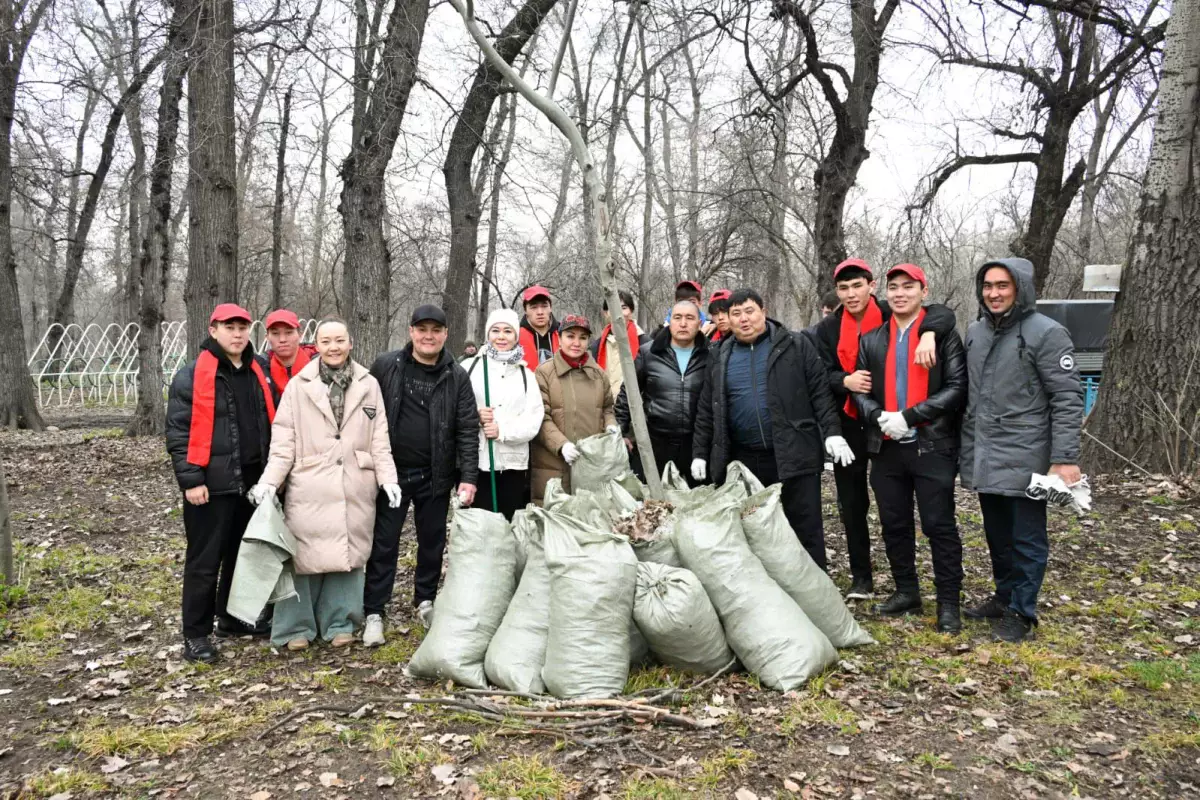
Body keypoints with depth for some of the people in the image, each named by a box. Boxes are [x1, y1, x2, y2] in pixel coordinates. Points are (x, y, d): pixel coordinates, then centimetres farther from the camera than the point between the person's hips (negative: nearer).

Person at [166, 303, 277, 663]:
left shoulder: (258, 373, 11)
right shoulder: (191, 376, -8)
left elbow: (269, 425, 19)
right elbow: (178, 432, -11)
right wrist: (190, 479, -16)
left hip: (252, 481, 6)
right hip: (212, 485, -6)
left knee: (244, 555, 16)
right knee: (204, 562, 1)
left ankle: (233, 619, 31)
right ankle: (196, 635, 11)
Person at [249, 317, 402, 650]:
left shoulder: (368, 385, 5)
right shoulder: (299, 385, 0)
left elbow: (379, 440, 6)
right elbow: (283, 442, -1)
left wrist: (388, 479, -2)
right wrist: (269, 482, -10)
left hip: (355, 487, 2)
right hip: (309, 487, -2)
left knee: (349, 553, 8)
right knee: (305, 555, 0)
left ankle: (339, 622, 22)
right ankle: (297, 626, 15)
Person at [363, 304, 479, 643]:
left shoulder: (457, 376, -2)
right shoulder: (386, 366, -3)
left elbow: (468, 429, -5)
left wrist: (468, 477, -13)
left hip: (435, 476, 1)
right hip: (391, 471, -1)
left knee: (433, 542, 14)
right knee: (384, 544, 4)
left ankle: (426, 601, 32)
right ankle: (373, 613, 13)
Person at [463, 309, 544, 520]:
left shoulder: (526, 374, 12)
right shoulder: (470, 367, 5)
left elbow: (533, 420, 1)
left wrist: (503, 431, -15)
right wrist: (474, 416, -17)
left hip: (513, 465, 2)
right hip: (474, 463, -2)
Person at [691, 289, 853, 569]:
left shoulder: (796, 346, 2)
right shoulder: (720, 357, 11)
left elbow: (821, 392, -1)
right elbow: (706, 410, 13)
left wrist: (832, 432, -12)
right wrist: (700, 453, 8)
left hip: (794, 455, -3)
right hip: (743, 460, 3)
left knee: (807, 528, 2)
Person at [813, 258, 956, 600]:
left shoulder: (892, 316, -6)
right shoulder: (827, 329, 3)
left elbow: (943, 313, -14)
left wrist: (928, 333, -35)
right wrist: (845, 381, -20)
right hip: (848, 424, 3)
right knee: (851, 503, 9)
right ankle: (861, 576, 22)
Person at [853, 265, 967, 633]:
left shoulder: (945, 335, -1)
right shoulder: (870, 340, 11)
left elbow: (957, 389, -9)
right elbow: (860, 391, 9)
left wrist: (909, 416, -16)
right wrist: (880, 417, -11)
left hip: (932, 447, -4)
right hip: (886, 448, 4)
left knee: (940, 526, 1)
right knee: (894, 524, 12)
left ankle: (949, 602, 11)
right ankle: (906, 591, 27)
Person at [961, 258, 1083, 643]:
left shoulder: (1046, 333, -11)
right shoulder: (974, 332, 9)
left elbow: (1068, 400, -12)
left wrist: (1065, 459, -17)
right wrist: (966, 447, 14)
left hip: (1024, 459, -6)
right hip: (982, 458, 6)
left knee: (1027, 539, 5)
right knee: (997, 536, 18)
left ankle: (1021, 612, 17)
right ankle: (1004, 597, 33)